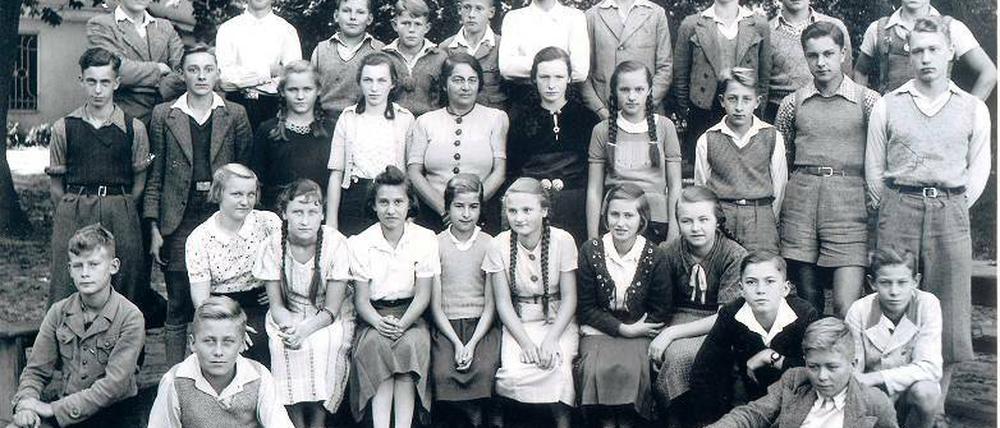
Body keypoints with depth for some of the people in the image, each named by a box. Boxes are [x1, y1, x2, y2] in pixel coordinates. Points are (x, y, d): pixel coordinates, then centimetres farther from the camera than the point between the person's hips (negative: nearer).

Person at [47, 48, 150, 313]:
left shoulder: (134, 129, 4)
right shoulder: (64, 128, 5)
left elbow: (139, 182, 7)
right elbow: (55, 184, 9)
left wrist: (120, 211, 3)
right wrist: (76, 212, 3)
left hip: (121, 214, 0)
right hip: (72, 214, 0)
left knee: (124, 286, 0)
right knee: (68, 287, -3)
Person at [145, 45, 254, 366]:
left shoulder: (235, 115, 6)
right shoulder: (164, 115, 6)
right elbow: (155, 177, 6)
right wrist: (155, 229, 0)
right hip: (179, 222, 0)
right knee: (178, 306, 3)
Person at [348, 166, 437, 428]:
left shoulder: (425, 239, 0)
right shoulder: (360, 243, 2)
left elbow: (423, 295, -3)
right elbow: (361, 298, -1)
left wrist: (402, 323, -20)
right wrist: (379, 322, -22)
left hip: (410, 315, 0)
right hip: (374, 316, 0)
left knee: (411, 345, -31)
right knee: (376, 344, -31)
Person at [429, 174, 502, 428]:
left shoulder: (489, 245, 4)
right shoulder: (436, 244, 4)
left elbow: (490, 304, 2)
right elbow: (435, 305, 2)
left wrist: (472, 344, -11)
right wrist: (457, 343, -11)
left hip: (482, 325, 0)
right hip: (446, 327, 0)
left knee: (484, 370, -28)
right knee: (443, 373, -26)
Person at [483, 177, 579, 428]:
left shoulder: (562, 241, -7)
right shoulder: (499, 246, -5)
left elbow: (569, 298, -5)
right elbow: (503, 302, -3)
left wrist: (551, 339, -17)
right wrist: (525, 341, -16)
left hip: (558, 322, -1)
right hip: (519, 324, 1)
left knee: (557, 367, -29)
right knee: (514, 374, -26)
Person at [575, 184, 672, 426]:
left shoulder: (654, 257, -2)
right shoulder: (590, 252, -2)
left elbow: (662, 311, 3)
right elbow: (586, 308, 0)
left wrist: (633, 331, -10)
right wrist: (623, 329, -10)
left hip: (638, 332, 0)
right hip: (598, 332, 0)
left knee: (629, 369, -29)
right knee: (598, 369, -29)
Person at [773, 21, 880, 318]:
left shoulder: (868, 101, 4)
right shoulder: (793, 103, 10)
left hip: (850, 204, -2)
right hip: (800, 202, 2)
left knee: (847, 308, -10)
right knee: (807, 304, 8)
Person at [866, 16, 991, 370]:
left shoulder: (973, 109, 9)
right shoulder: (887, 106, 8)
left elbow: (979, 170, 11)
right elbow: (873, 168, 10)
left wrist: (952, 208, 6)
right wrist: (891, 210, 7)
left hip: (950, 212, 1)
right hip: (898, 209, 0)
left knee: (949, 311, 0)